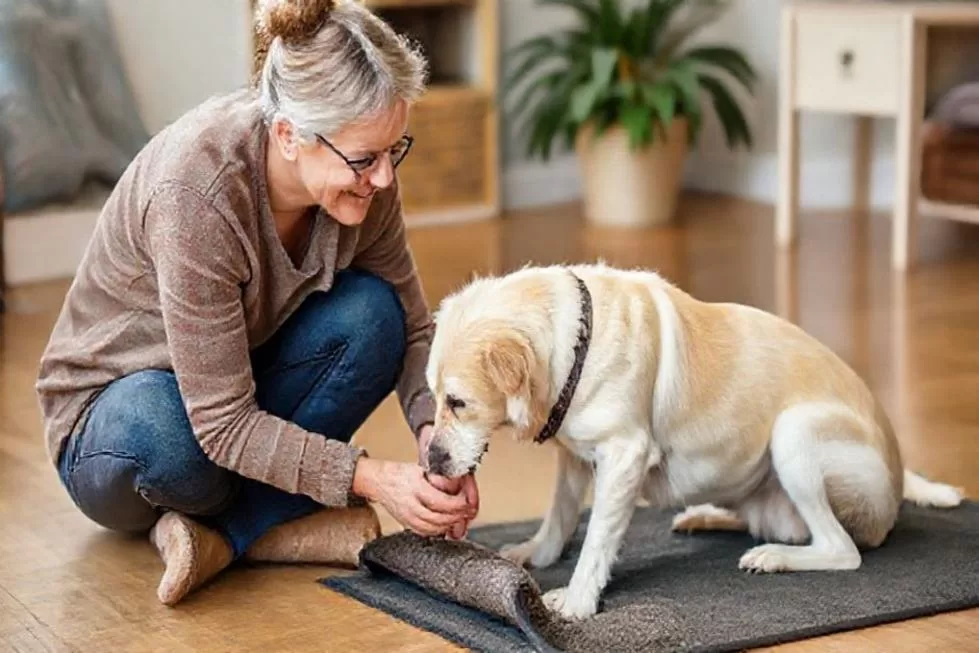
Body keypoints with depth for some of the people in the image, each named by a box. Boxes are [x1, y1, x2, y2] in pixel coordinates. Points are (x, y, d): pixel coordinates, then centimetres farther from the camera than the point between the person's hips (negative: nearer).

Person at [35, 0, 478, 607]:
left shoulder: (363, 176, -17)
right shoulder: (196, 191, -35)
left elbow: (413, 328, -6)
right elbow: (222, 422, -33)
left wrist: (435, 431, -25)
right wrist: (371, 477, -37)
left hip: (246, 386, 6)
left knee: (370, 312, -23)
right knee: (159, 434, -42)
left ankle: (225, 533, -19)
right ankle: (279, 519, -11)